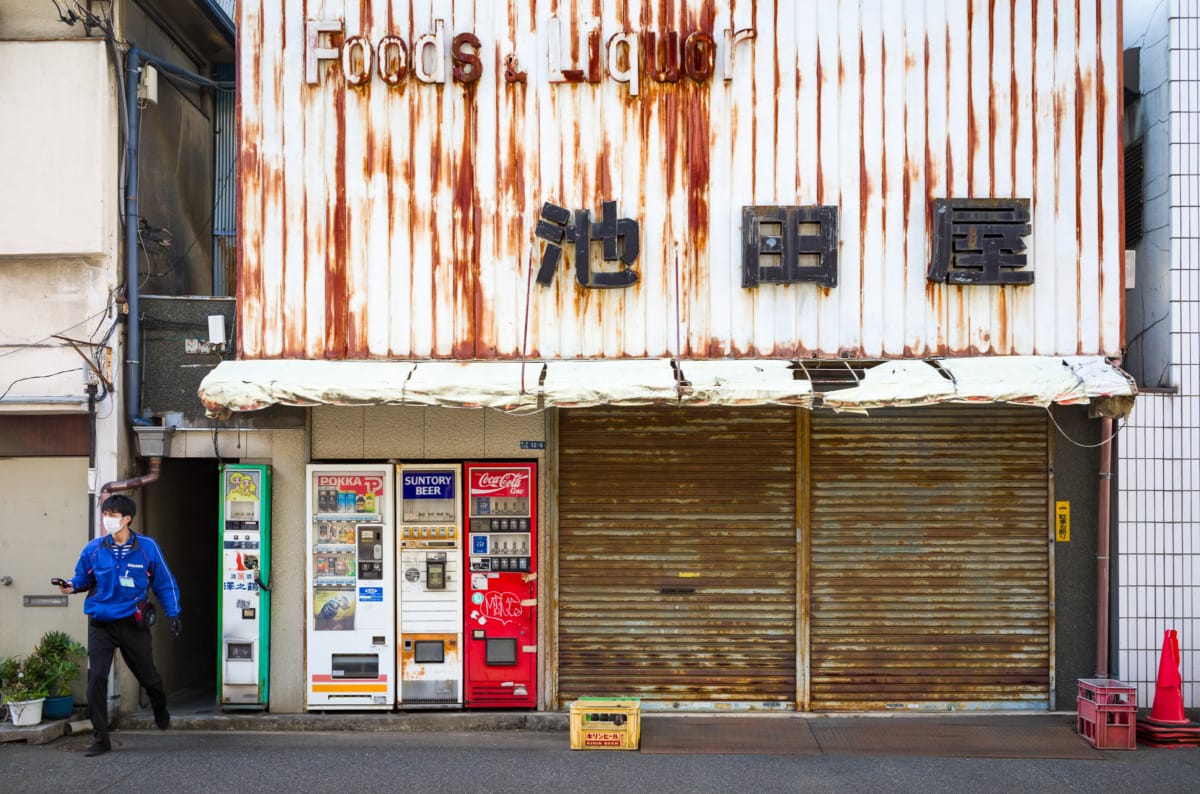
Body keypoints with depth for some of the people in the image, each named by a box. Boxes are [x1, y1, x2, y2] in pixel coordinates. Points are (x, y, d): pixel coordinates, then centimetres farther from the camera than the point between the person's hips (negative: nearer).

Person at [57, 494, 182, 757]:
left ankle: (160, 709, 46)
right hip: (100, 624, 1)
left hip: (133, 624, -1)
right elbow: (83, 577, 13)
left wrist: (172, 614, -3)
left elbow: (165, 583, 3)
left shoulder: (147, 547, -5)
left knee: (147, 675, 11)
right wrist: (72, 586, -10)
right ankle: (101, 738, 2)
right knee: (96, 678, -9)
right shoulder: (93, 549, -2)